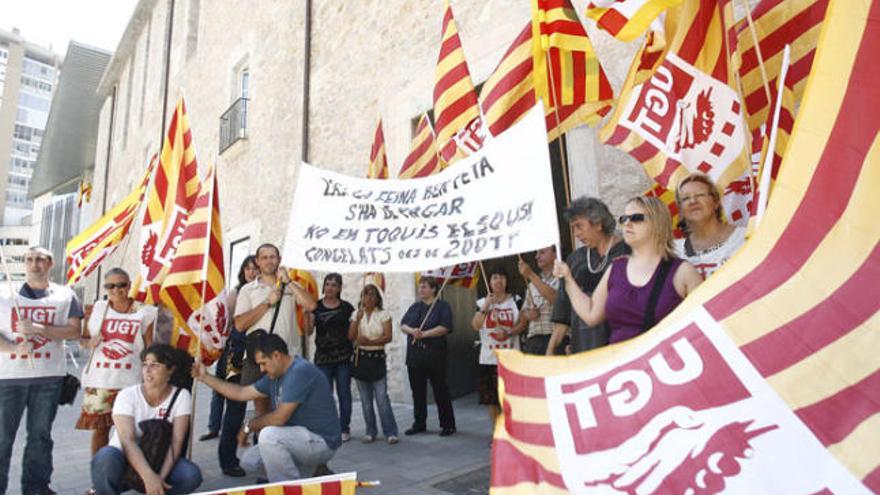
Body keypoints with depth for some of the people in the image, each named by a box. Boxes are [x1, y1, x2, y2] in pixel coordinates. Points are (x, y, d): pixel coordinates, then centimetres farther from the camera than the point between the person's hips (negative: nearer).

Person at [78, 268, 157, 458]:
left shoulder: (143, 312, 0)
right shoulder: (97, 309, 4)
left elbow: (149, 348, 2)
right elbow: (84, 340, 14)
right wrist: (90, 343, -9)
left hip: (130, 381, -2)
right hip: (99, 379, 2)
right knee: (100, 428, 10)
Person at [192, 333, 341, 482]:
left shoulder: (300, 371, -24)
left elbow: (279, 418, -24)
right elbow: (242, 393, 12)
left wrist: (251, 425, -4)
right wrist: (205, 377, 11)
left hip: (322, 442, -10)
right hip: (300, 438, 10)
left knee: (268, 434, -28)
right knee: (249, 460, 11)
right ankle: (312, 469, 14)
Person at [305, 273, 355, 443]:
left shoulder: (346, 307, 4)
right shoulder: (316, 306, 4)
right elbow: (309, 331, -3)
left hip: (343, 357, 0)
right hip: (323, 357, 0)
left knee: (344, 393, 5)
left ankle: (344, 428, 16)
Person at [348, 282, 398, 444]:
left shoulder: (384, 314, -1)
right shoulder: (356, 314, 8)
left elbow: (388, 337, -9)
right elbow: (351, 337, -3)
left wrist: (369, 341, -20)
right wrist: (358, 318, -13)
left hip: (378, 358, -3)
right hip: (360, 357, 3)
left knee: (382, 397, -7)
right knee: (365, 398, 9)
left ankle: (390, 432, 0)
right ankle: (370, 431, 20)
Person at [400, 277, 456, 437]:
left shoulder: (442, 306, -1)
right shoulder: (415, 307, 16)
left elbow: (444, 328, -14)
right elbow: (403, 325, 9)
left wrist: (424, 334, -17)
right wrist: (412, 331, -12)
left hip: (435, 354, -5)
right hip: (415, 354, 6)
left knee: (440, 391, 1)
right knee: (417, 391, 12)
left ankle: (448, 425, 12)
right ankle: (419, 424, 25)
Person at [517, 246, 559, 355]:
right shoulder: (532, 285, 20)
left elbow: (556, 298, -17)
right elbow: (522, 315, 23)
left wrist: (531, 275, -15)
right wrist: (527, 315, -2)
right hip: (533, 341, 5)